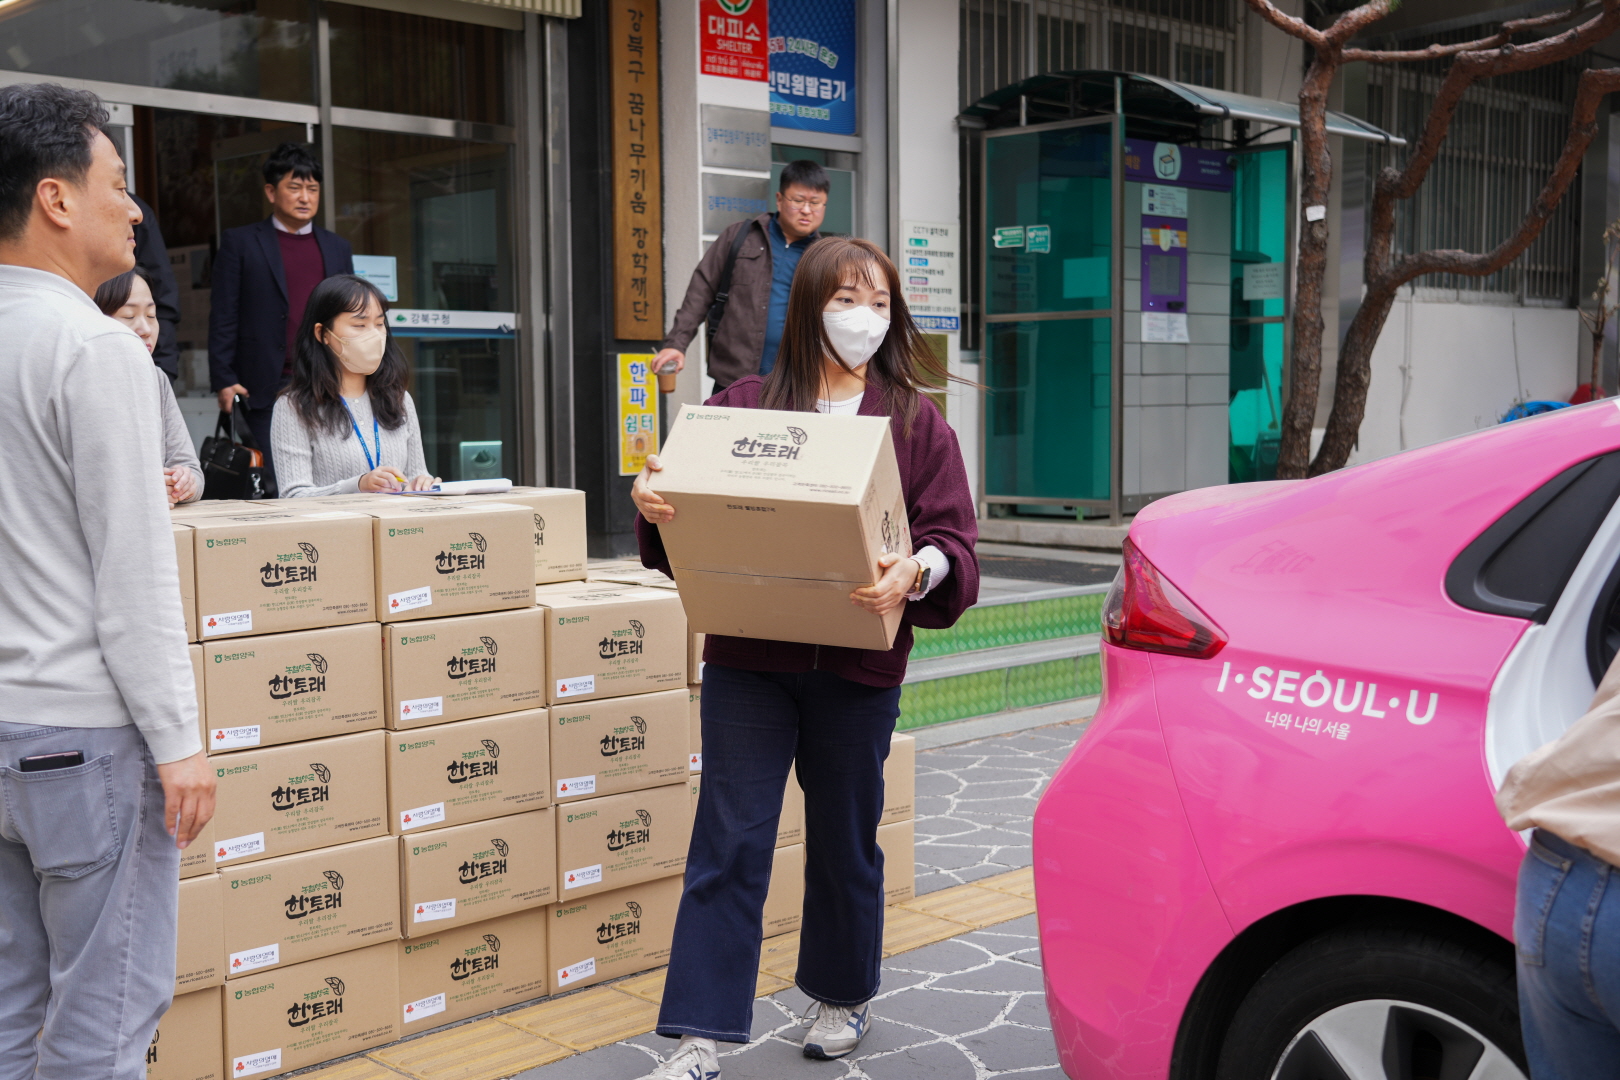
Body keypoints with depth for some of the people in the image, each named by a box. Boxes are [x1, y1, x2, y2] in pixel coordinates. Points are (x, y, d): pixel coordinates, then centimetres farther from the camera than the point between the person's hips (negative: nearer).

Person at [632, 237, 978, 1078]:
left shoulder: (916, 421, 4)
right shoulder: (743, 404, 5)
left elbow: (955, 541, -3)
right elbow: (693, 511, 5)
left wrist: (915, 572, -25)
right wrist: (651, 499, -17)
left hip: (857, 666, 0)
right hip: (748, 660, 0)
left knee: (845, 839, 15)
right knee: (729, 843, -1)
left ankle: (843, 998, 37)